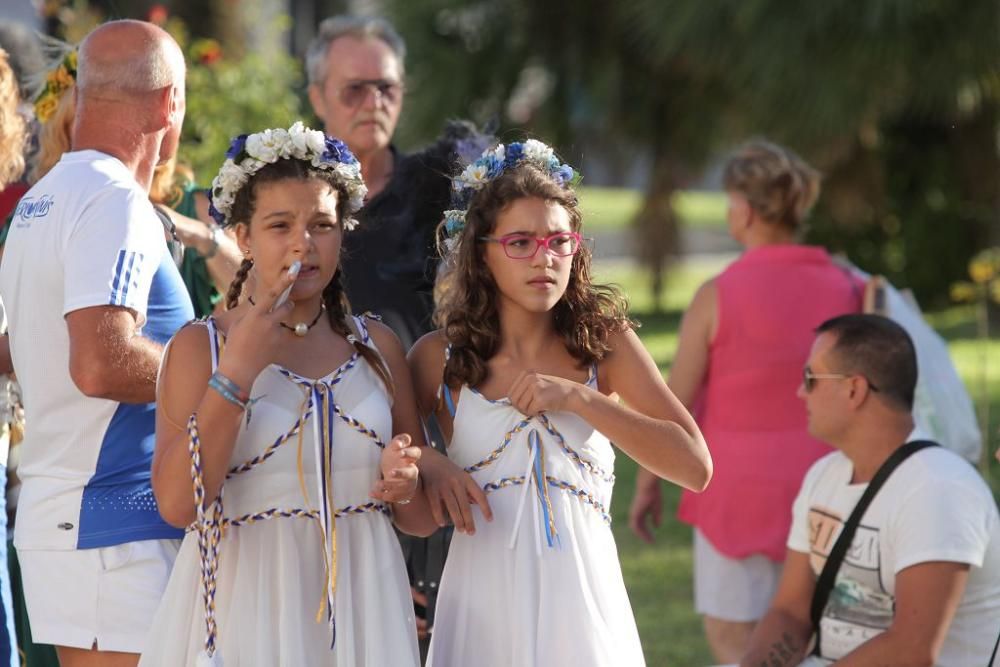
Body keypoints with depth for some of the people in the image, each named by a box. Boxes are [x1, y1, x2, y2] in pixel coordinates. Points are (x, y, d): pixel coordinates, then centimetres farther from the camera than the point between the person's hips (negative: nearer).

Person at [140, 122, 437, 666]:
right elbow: (178, 503, -15)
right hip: (246, 608, -3)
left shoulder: (376, 346, 7)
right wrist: (236, 373, -17)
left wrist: (405, 485, -10)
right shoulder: (199, 346, -2)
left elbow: (423, 521, 12)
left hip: (362, 605, 3)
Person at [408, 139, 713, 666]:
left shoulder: (604, 342, 1)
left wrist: (578, 397, -14)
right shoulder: (440, 358, -1)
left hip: (582, 601, 0)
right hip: (485, 605, 0)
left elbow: (695, 467, -8)